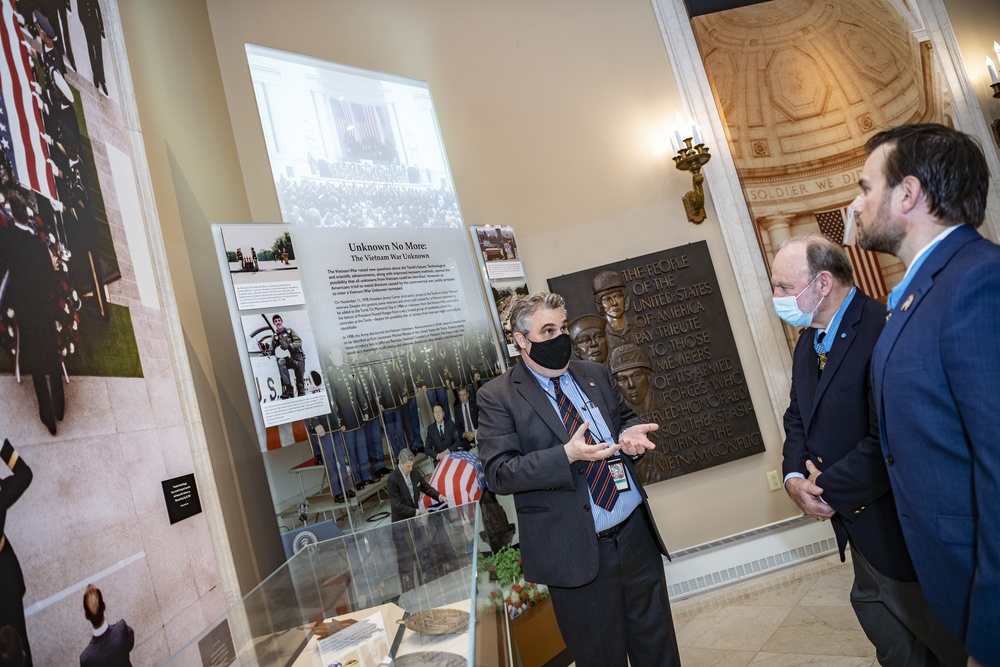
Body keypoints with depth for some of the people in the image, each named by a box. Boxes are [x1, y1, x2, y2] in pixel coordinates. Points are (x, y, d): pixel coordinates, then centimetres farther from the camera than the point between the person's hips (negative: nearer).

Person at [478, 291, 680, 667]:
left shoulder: (595, 375, 8)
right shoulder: (497, 397, -9)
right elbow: (498, 472, -15)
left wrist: (630, 434, -5)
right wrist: (567, 456, -27)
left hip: (637, 533, 5)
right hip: (576, 552, -4)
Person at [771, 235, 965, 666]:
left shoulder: (883, 331, -26)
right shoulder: (808, 343, 6)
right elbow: (797, 417, 10)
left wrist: (828, 489, -19)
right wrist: (794, 477, -7)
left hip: (898, 526, -8)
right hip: (854, 520, 9)